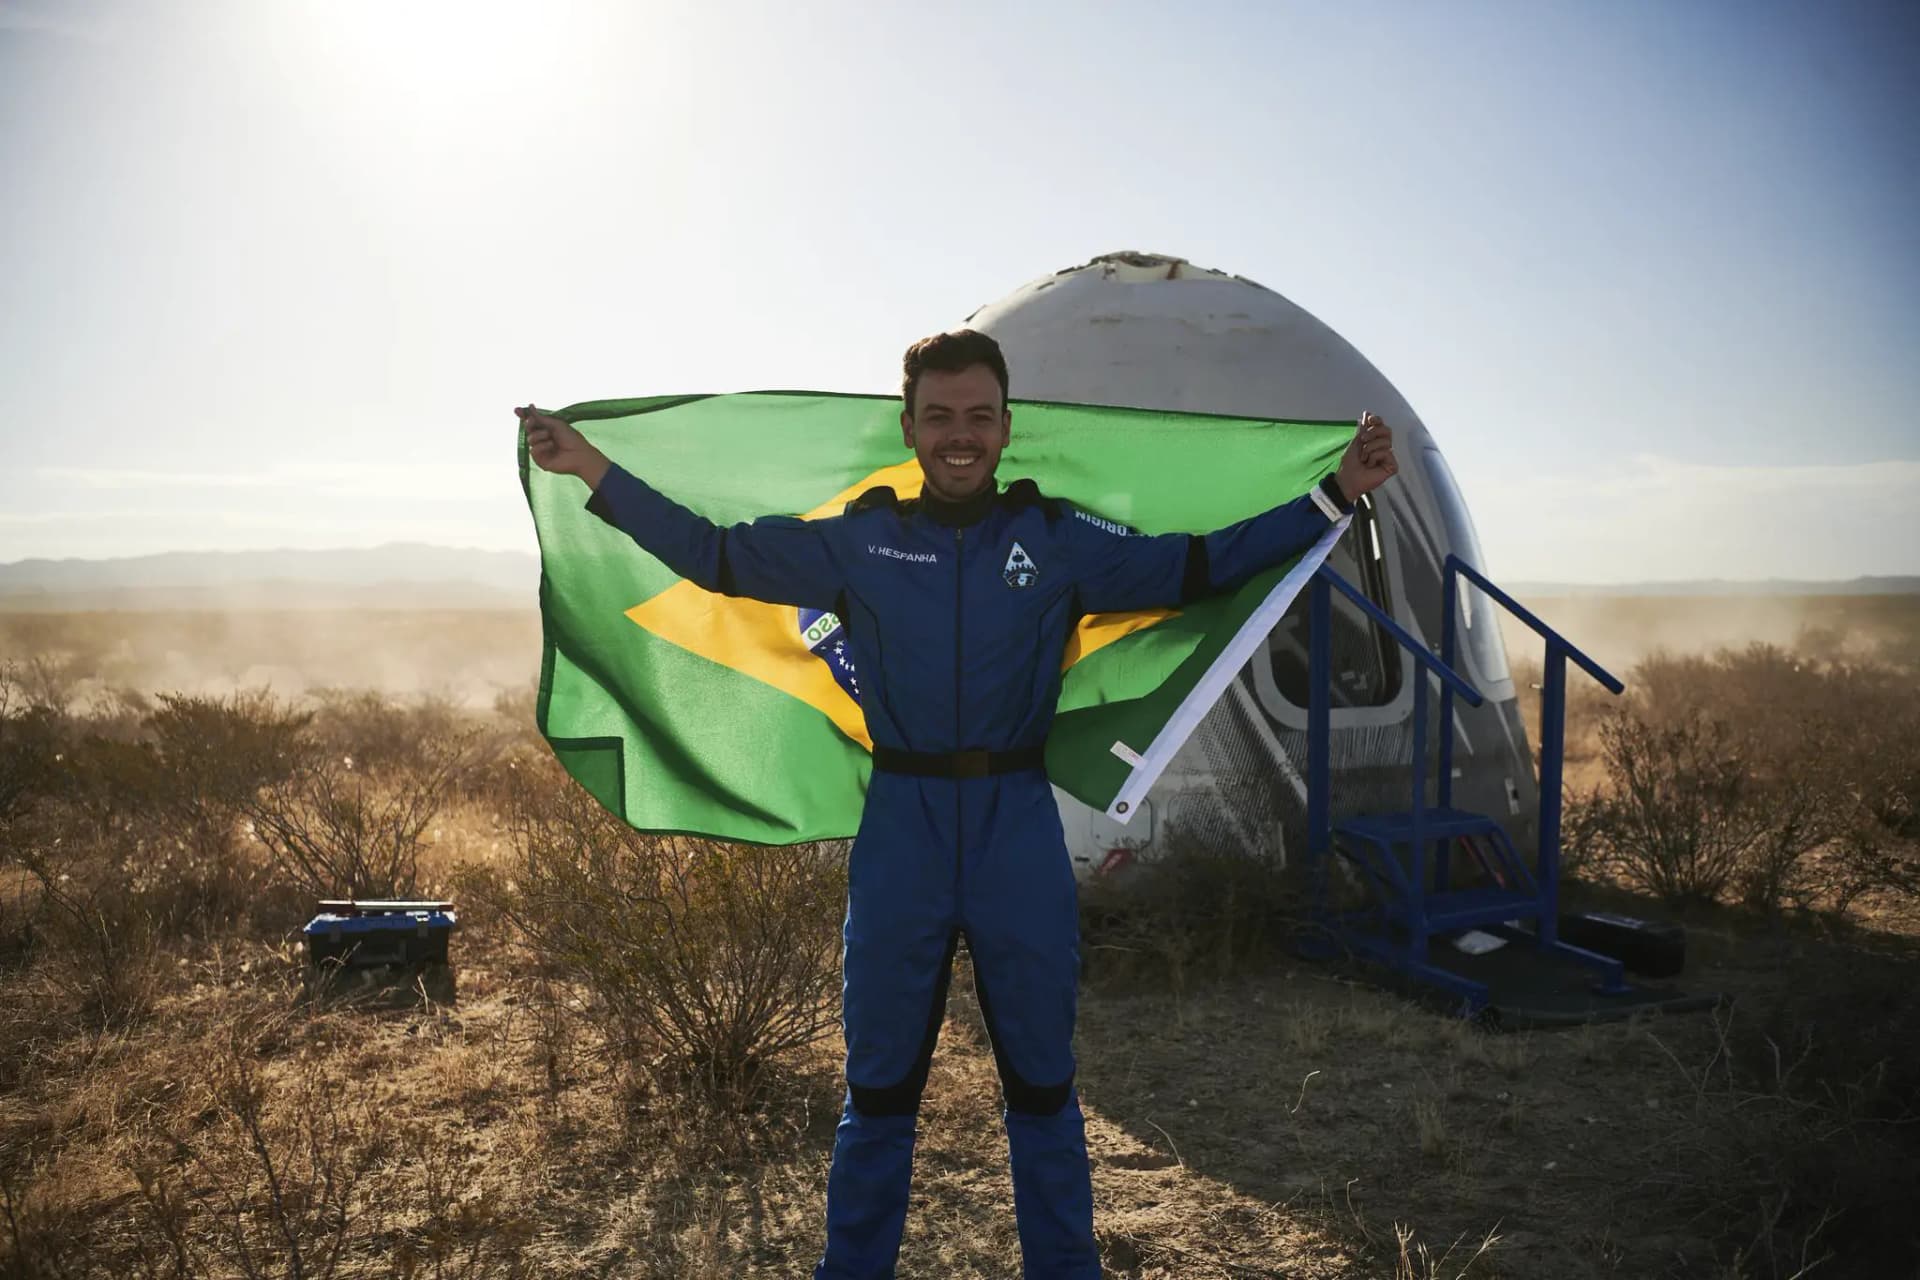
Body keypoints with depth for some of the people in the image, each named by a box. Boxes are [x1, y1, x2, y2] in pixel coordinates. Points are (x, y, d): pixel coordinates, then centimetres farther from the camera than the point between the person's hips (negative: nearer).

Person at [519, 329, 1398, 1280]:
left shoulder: (1061, 542, 2)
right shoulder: (855, 540, 2)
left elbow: (1200, 565, 8)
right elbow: (713, 555, 7)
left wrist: (1335, 493, 5)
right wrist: (593, 470, 4)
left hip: (1021, 835, 0)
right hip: (899, 830, 0)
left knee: (1042, 1083, 12)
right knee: (879, 1084, 12)